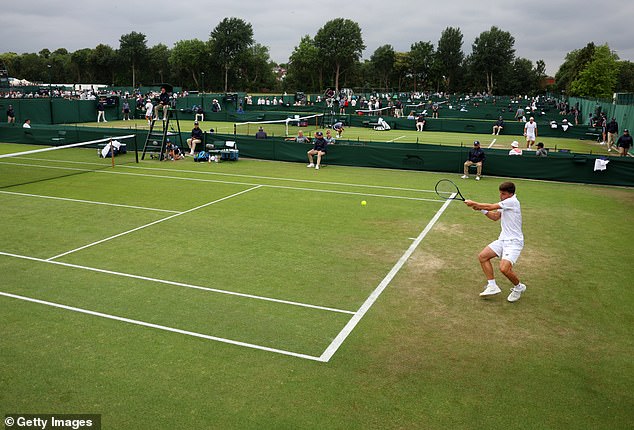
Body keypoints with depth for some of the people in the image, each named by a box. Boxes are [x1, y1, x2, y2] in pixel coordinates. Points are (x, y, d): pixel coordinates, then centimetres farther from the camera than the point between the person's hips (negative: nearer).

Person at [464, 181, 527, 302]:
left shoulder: (512, 201, -16)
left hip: (514, 241, -10)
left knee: (504, 268, -24)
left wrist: (474, 203, -5)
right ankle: (492, 286, 4)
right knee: (482, 256, 0)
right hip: (503, 239, 10)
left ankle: (518, 287, 6)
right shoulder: (505, 204, 14)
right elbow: (495, 217, 22)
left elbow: (491, 207, -16)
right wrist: (481, 209, 8)